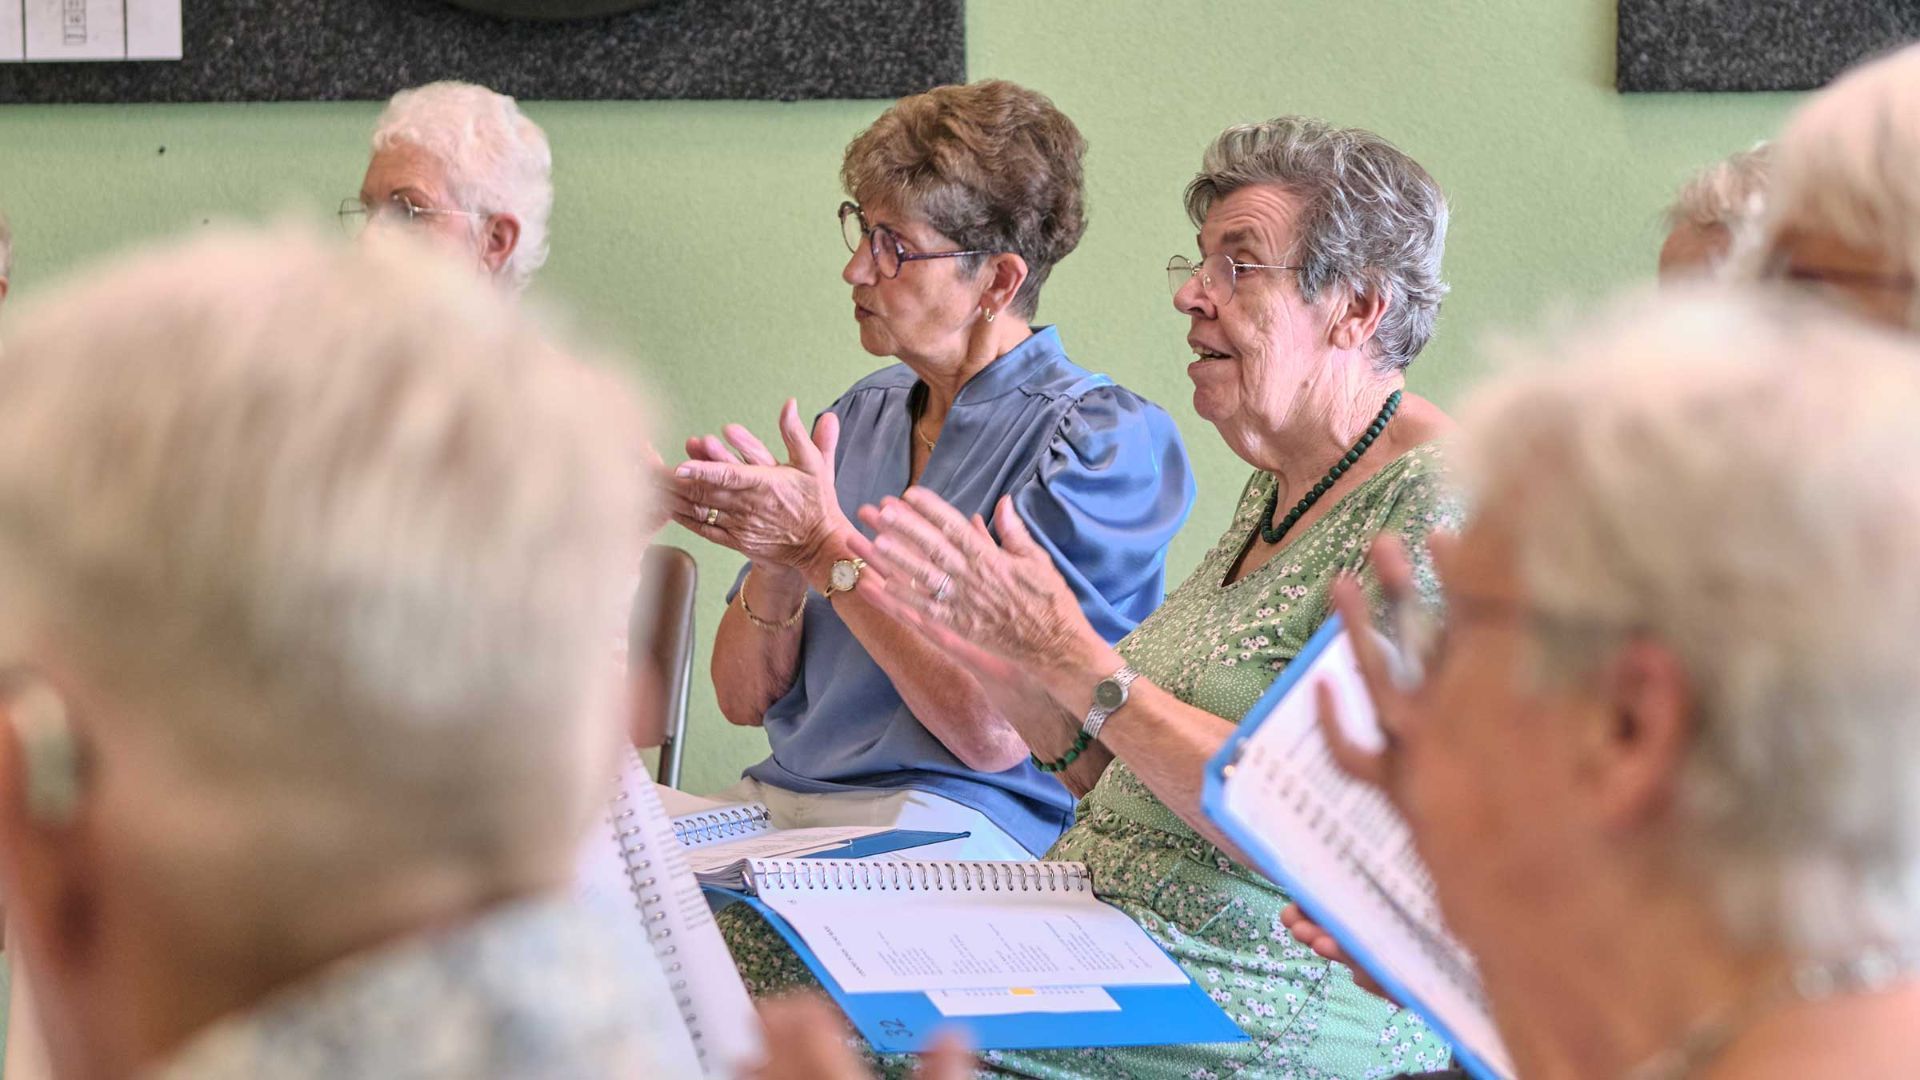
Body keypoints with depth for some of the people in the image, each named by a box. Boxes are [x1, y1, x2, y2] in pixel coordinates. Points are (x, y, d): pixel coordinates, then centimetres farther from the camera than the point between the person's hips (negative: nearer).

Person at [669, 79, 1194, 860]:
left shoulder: (1103, 438, -7)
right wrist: (775, 559, -6)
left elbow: (998, 734, -16)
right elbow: (745, 699, 14)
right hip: (777, 798, 7)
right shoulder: (862, 416, 15)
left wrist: (829, 551, -15)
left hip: (964, 824, -7)